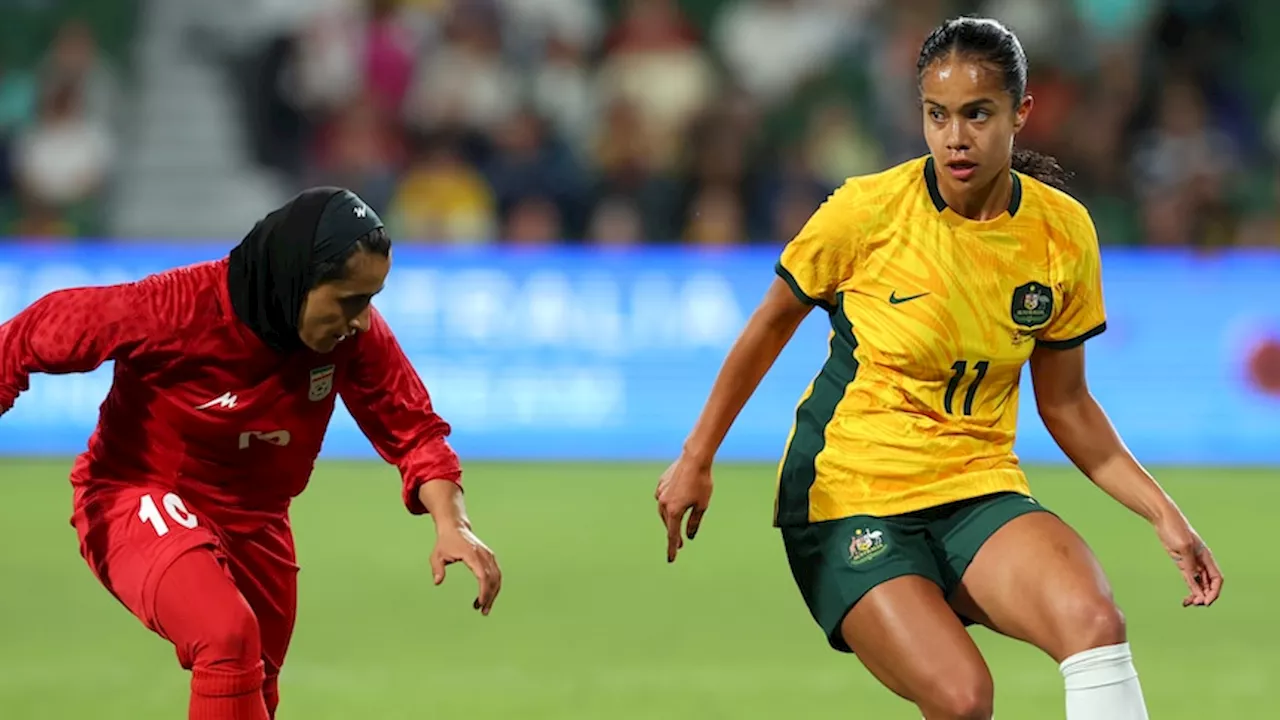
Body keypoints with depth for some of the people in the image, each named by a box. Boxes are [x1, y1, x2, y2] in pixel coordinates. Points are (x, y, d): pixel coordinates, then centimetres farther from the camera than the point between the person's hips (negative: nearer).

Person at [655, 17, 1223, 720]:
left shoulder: (1064, 232, -1)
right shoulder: (867, 211, -11)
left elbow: (1065, 404, 10)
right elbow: (772, 324, 5)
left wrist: (1163, 513, 3)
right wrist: (696, 459, 5)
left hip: (980, 491, 3)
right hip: (848, 497, -3)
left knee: (1094, 622, -30)